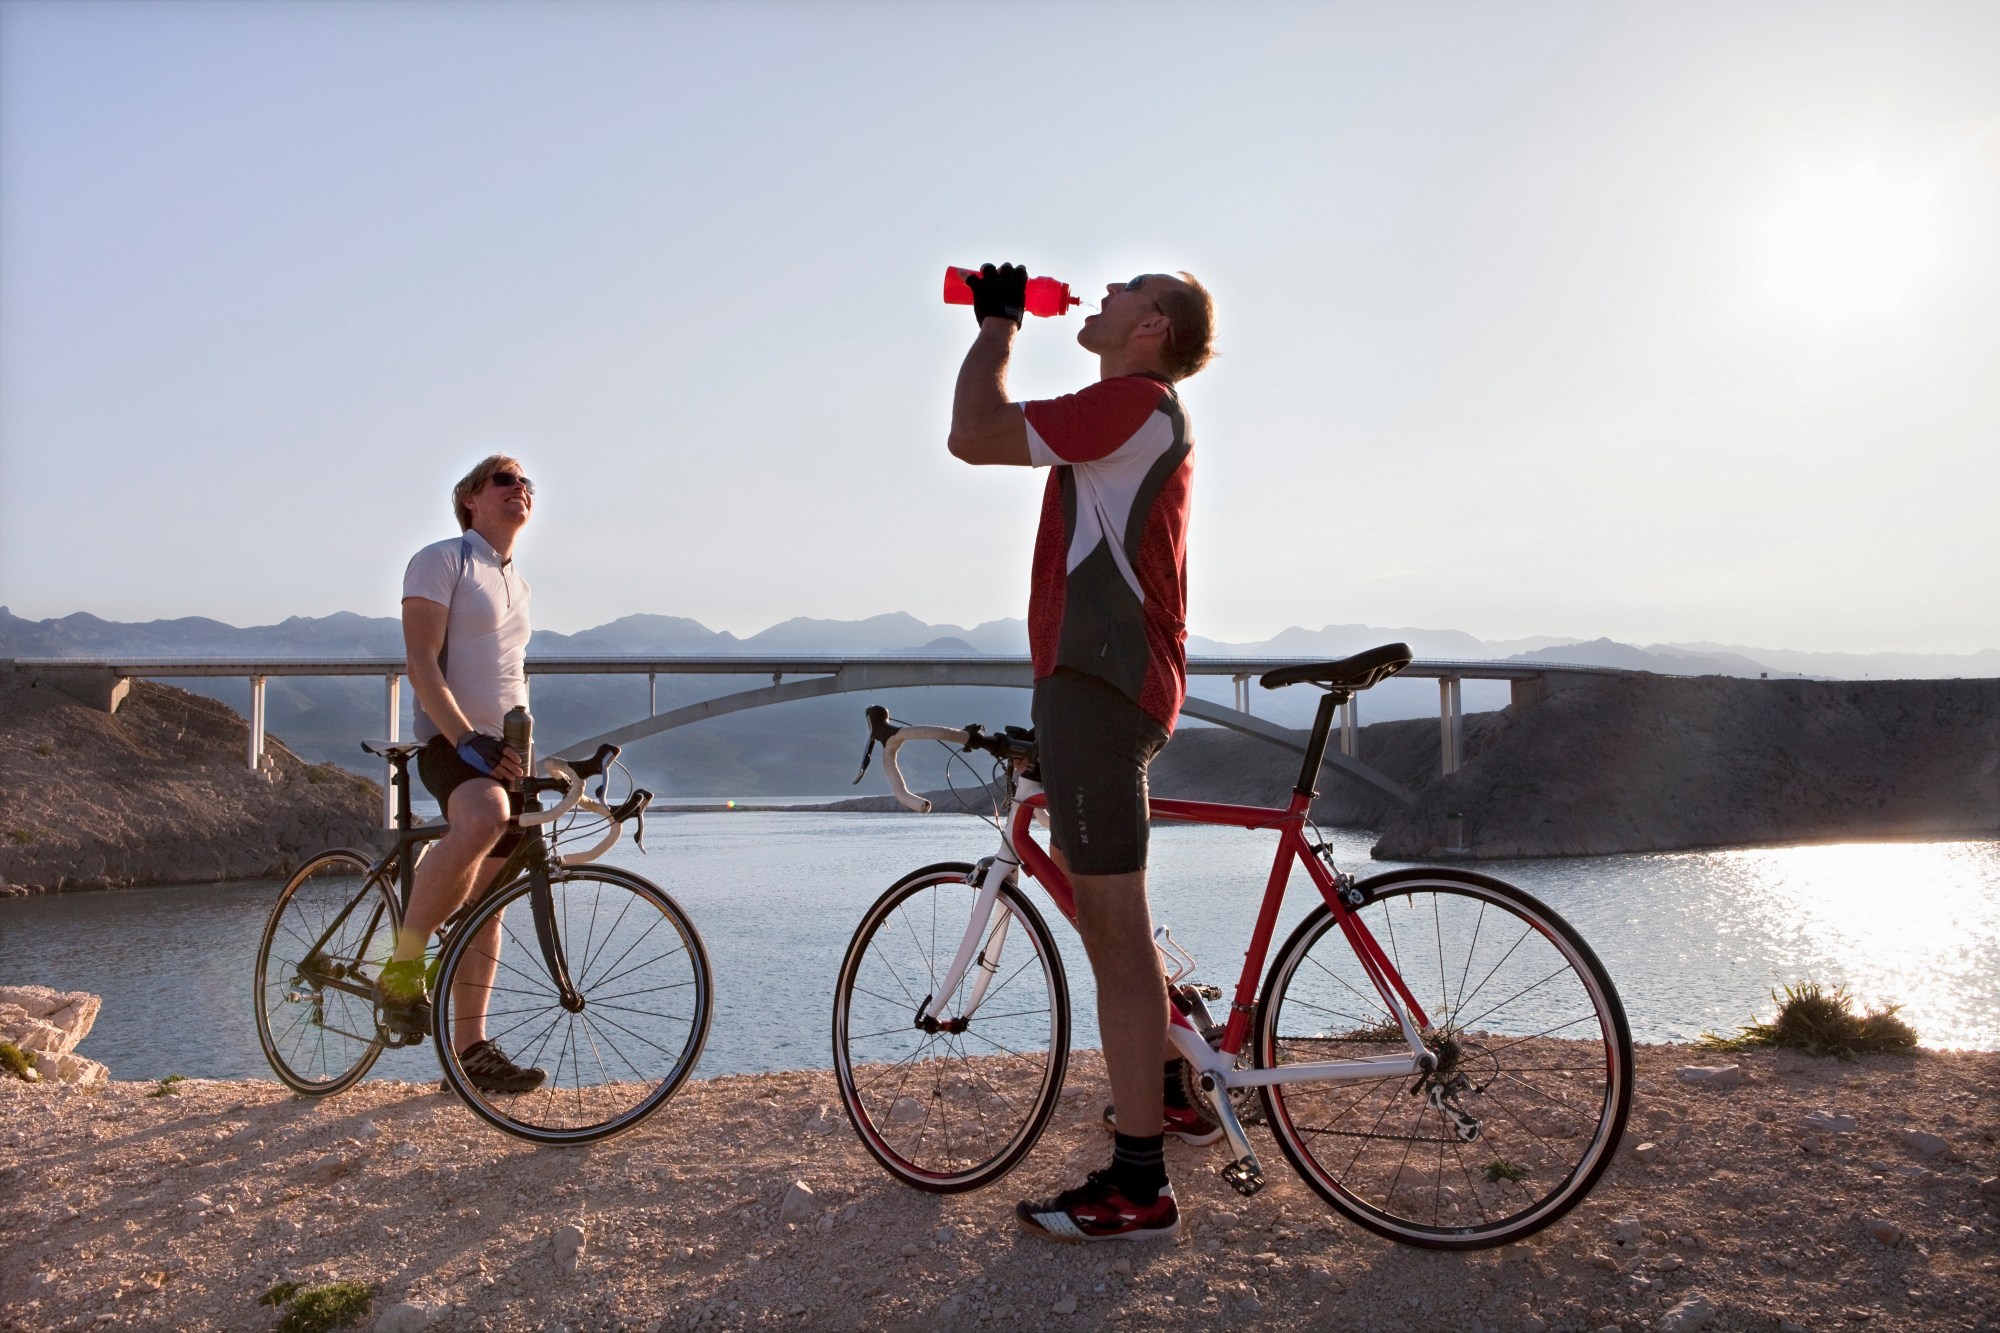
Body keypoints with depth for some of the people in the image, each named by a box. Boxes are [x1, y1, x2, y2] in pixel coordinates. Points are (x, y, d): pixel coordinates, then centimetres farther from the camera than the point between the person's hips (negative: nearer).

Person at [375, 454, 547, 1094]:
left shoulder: (517, 581, 22)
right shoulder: (442, 559, -2)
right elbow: (421, 662, -14)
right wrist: (467, 739, -25)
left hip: (505, 750, 8)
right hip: (452, 742, -8)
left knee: (488, 900, 6)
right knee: (484, 817, -39)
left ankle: (470, 1045, 13)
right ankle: (403, 963, -22)